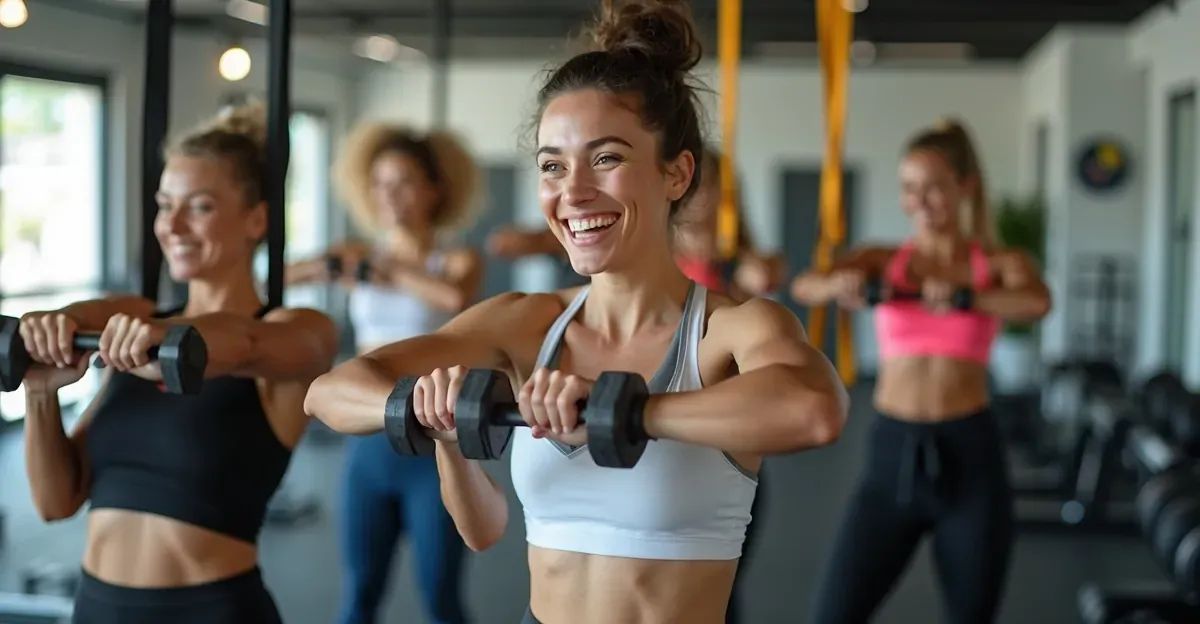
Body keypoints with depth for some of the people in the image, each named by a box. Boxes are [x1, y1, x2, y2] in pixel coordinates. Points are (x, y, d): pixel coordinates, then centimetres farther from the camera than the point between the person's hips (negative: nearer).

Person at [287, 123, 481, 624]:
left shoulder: (458, 260, -2)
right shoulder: (359, 258, 6)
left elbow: (457, 298, -27)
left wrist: (384, 272, -20)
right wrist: (324, 268, -26)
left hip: (435, 449, -3)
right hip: (369, 446, 3)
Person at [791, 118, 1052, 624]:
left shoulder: (999, 264, 3)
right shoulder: (882, 261, 5)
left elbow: (1037, 303, -20)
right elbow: (804, 287, -14)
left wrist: (961, 298, -34)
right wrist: (839, 286, -35)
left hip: (970, 455, -1)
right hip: (893, 455, 1)